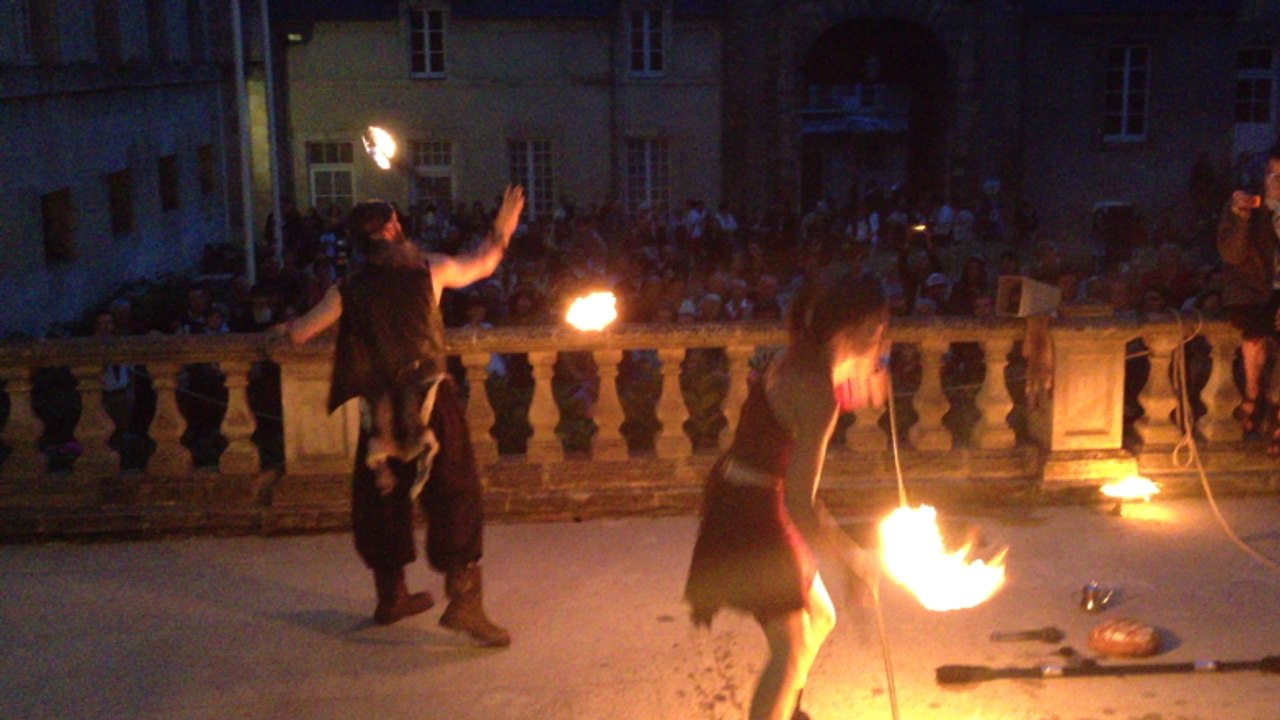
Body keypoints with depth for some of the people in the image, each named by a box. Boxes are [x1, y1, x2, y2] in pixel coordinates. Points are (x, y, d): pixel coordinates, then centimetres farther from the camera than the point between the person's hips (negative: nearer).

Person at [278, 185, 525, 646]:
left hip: (379, 410, 3)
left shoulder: (348, 291, 2)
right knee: (454, 495, -2)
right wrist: (502, 231, 33)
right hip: (430, 403, -3)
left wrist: (289, 327, 33)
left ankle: (391, 595, 28)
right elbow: (481, 265, 16)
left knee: (382, 498, 16)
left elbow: (298, 334, 9)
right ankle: (463, 599, -14)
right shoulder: (429, 270, -2)